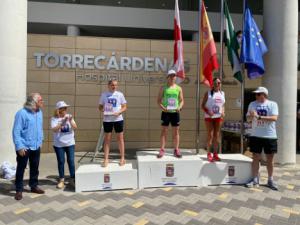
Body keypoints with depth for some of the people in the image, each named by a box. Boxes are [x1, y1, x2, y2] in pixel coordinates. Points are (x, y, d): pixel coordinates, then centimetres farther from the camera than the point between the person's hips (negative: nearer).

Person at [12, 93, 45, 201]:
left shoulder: (39, 112, 4)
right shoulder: (22, 113, -16)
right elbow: (16, 131, -16)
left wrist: (40, 141, 12)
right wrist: (19, 147, -18)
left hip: (36, 147, 6)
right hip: (24, 147, -6)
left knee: (35, 168, 16)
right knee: (21, 169, 8)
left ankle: (34, 186, 30)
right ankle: (19, 190, 21)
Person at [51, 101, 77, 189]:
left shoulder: (69, 116, 2)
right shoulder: (54, 118, -5)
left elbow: (75, 127, -6)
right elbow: (54, 129, -19)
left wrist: (70, 121, -23)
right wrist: (62, 122, -28)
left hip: (70, 143, 2)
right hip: (58, 144, -2)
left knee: (71, 161, 4)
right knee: (61, 162, 7)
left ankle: (72, 179, 15)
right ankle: (61, 180, 20)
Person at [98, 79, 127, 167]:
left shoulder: (120, 94, 3)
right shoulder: (104, 94, 5)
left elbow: (124, 107, 3)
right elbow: (100, 106, 9)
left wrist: (119, 112, -15)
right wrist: (102, 110, -13)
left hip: (118, 119, 0)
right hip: (107, 119, 1)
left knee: (120, 138, 6)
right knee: (107, 139, 5)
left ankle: (122, 158, 17)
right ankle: (106, 159, 12)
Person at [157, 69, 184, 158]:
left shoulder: (178, 88, 7)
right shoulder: (163, 88, 2)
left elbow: (182, 100, 9)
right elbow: (159, 100, 1)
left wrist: (179, 107, -11)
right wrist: (162, 107, -17)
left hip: (175, 112, 2)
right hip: (166, 112, -2)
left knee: (176, 131, 7)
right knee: (164, 131, 2)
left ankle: (176, 150, 18)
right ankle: (162, 150, 8)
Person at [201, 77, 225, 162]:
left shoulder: (222, 93, 12)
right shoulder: (208, 93, 0)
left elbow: (223, 105, 18)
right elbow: (202, 105, -3)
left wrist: (223, 112, -2)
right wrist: (208, 111, -20)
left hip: (218, 116, 4)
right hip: (209, 117, -4)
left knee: (217, 135, 6)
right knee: (210, 135, -3)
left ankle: (215, 154, 15)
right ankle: (209, 154, 6)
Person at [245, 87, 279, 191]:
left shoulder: (272, 104, -3)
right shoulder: (252, 104, 5)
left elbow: (274, 118, -17)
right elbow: (248, 118, 5)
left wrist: (259, 117, -24)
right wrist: (251, 116, -18)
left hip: (270, 136, -2)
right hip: (255, 135, 2)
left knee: (270, 159, 9)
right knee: (256, 158, 6)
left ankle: (270, 180, 24)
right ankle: (255, 180, 16)